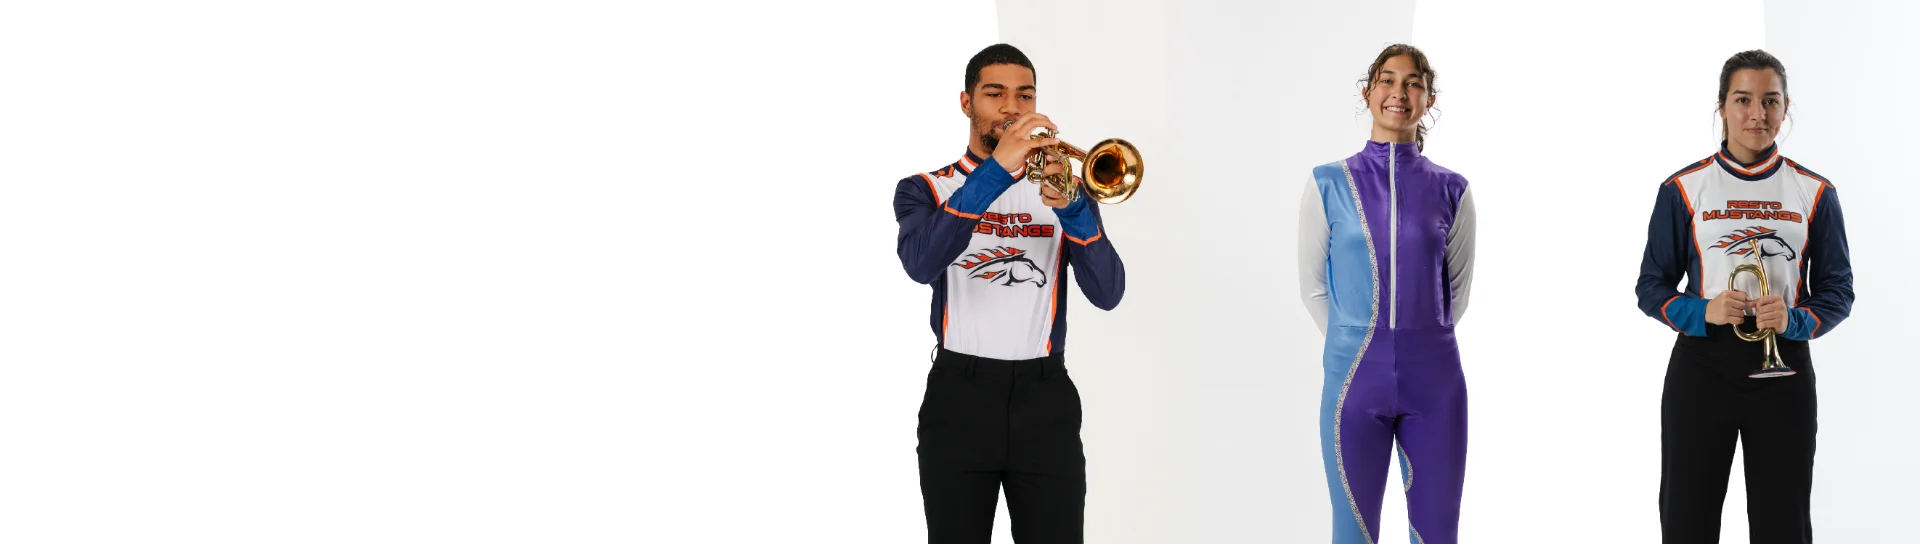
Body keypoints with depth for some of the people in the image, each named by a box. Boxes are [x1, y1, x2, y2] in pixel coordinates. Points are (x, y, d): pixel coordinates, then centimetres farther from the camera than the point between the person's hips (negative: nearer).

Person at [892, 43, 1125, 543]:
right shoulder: (924, 190, 6)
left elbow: (1107, 293, -3)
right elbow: (921, 264, -18)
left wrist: (1071, 209, -19)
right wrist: (996, 169, -24)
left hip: (1046, 398, 1)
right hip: (959, 396, -1)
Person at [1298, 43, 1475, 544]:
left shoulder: (1450, 190, 4)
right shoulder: (1330, 183, 2)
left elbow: (1457, 287, 13)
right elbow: (1313, 286, 7)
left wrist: (1422, 346, 8)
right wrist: (1355, 346, 3)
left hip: (1434, 384, 1)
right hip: (1355, 381, -1)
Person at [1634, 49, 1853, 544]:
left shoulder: (1814, 194, 4)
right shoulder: (1684, 189, 1)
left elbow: (1837, 289, 6)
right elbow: (1651, 287, 4)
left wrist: (1794, 320, -14)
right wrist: (1702, 313, -15)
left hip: (1783, 369, 1)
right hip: (1701, 367, -1)